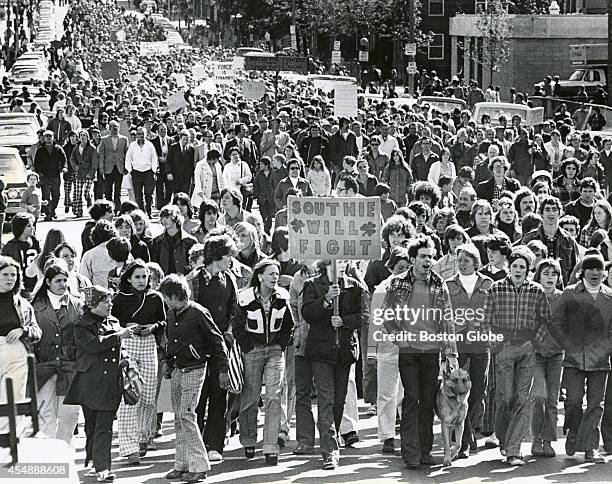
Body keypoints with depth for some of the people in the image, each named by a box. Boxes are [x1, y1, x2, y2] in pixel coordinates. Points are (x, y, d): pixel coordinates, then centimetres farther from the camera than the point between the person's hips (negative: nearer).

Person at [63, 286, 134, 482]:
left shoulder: (113, 322, 13)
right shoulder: (82, 325, -4)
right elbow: (94, 345, -21)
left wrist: (124, 357, 4)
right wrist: (118, 336, -19)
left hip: (111, 384, 3)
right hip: (90, 383, -3)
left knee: (104, 427, -2)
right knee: (91, 425, 6)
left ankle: (102, 468, -2)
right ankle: (91, 457, 22)